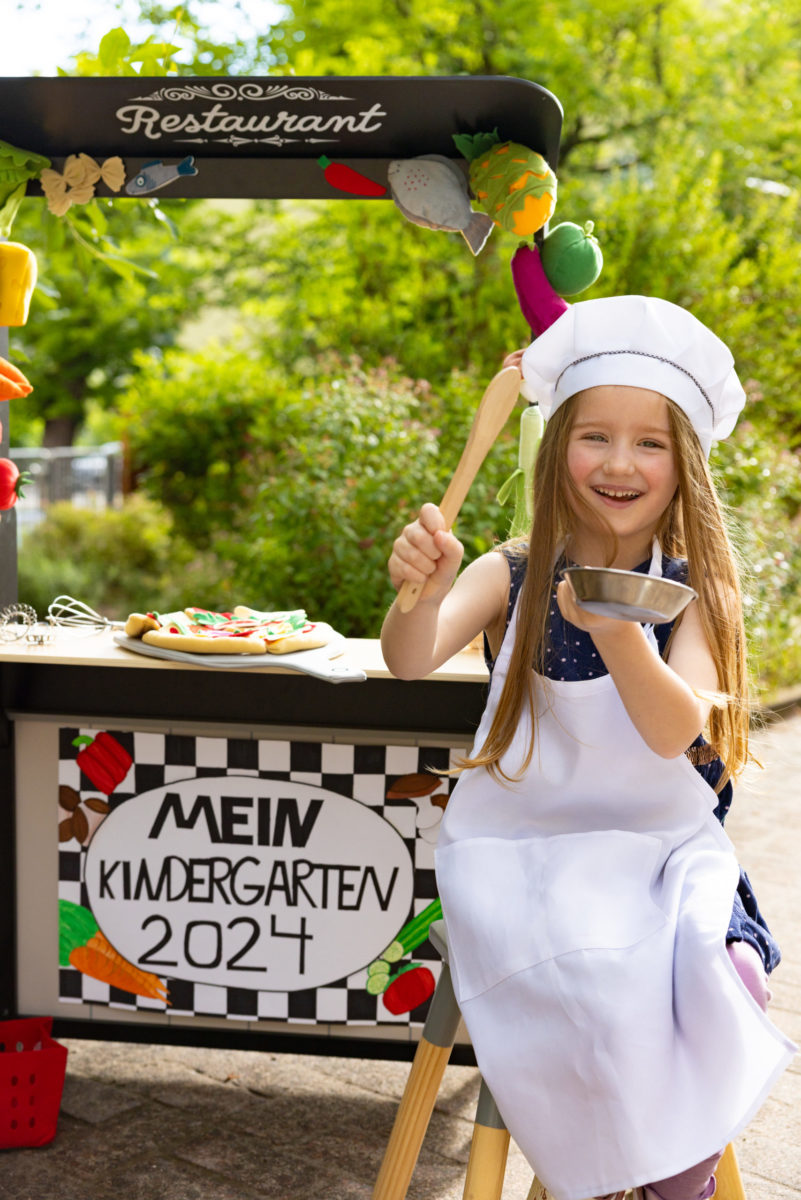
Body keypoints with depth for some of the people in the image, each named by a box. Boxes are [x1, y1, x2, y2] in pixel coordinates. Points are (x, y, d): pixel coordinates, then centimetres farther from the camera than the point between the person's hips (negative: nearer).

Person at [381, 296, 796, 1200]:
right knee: (593, 984, -28)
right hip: (525, 847, -1)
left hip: (662, 847, 1)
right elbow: (408, 661, -20)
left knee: (721, 974, -25)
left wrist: (620, 638, -38)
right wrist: (424, 592, -42)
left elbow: (676, 732, -18)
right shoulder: (510, 577, -3)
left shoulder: (694, 590, -2)